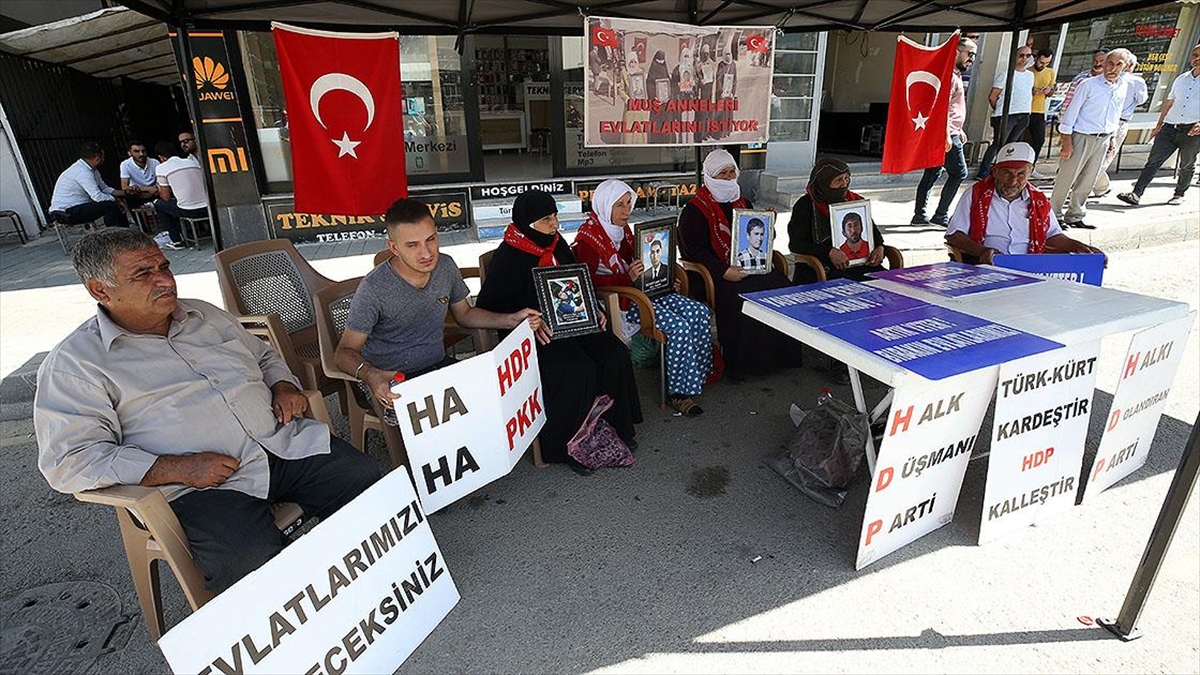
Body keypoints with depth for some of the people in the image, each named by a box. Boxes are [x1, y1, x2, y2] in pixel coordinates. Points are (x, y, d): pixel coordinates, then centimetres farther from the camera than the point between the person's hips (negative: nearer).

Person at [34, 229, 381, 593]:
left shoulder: (206, 315, 18)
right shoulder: (75, 362, 3)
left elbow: (264, 356, 31)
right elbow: (68, 461, -5)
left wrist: (284, 386, 7)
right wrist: (178, 469, -16)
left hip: (288, 443, 5)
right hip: (202, 487, -5)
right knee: (254, 563, -32)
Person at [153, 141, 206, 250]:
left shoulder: (161, 168, 0)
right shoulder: (192, 162, 14)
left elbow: (166, 198, 5)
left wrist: (159, 190, 28)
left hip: (189, 211, -6)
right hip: (207, 208, 6)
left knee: (159, 204, 24)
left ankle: (176, 241, 19)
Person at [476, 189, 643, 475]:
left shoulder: (557, 243, 9)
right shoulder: (509, 256, -12)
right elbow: (488, 306, -13)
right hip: (534, 332, -7)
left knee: (615, 354, -12)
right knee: (578, 370, -28)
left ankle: (618, 424, 7)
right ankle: (563, 448, -9)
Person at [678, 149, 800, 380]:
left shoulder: (743, 203, 22)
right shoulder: (695, 209, 0)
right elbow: (695, 250, -10)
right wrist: (723, 272, -22)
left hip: (748, 267, 6)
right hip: (715, 273, -6)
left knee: (782, 286, -20)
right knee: (742, 297, -33)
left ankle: (776, 356, -10)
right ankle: (739, 364, -18)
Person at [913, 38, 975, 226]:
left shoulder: (956, 75, 21)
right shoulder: (949, 74, -12)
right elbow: (942, 106, -21)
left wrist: (959, 130, 27)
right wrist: (947, 135, -25)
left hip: (950, 133, 10)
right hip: (946, 135, -10)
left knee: (932, 173, 9)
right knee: (959, 173, -6)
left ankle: (919, 215, 12)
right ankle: (940, 215, -4)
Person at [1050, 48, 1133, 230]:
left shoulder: (1123, 87, 9)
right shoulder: (1088, 85, -9)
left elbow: (1116, 115, 18)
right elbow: (1070, 113, -10)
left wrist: (1112, 138, 16)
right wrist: (1067, 143, -15)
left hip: (1102, 140, 6)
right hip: (1081, 137, -6)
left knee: (1087, 181, 10)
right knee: (1066, 178, -4)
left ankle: (1075, 216, 18)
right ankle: (1053, 213, 6)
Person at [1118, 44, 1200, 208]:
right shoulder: (1181, 79, 15)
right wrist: (1159, 124, 19)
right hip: (1170, 127, 4)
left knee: (1186, 165, 10)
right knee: (1154, 160, -8)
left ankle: (1179, 194, 24)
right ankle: (1136, 194, -16)